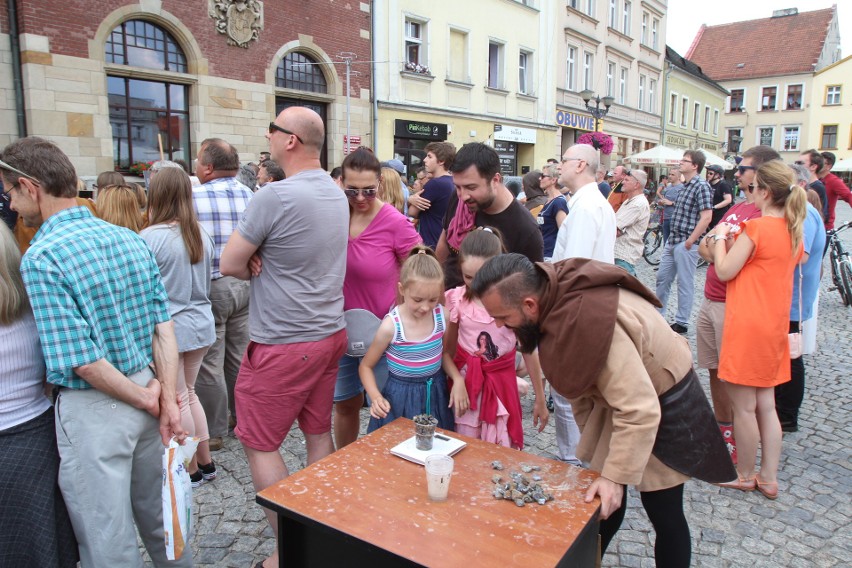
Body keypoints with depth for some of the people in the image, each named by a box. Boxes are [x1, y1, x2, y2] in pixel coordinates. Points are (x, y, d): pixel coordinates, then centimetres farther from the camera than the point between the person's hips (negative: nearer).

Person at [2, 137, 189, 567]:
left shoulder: (41, 258, -17)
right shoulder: (130, 239, 3)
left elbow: (81, 361, -22)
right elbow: (164, 326, -2)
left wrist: (147, 400, -9)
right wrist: (168, 400, -3)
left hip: (93, 410, -7)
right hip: (144, 387, 7)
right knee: (158, 515, 24)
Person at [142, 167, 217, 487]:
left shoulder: (149, 238, -16)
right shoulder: (201, 236, 4)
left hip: (169, 328, -6)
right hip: (201, 326, 6)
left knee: (178, 401, 7)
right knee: (188, 394, 20)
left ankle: (192, 470, 20)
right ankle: (206, 462, 27)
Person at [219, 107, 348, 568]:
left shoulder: (274, 196, -21)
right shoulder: (336, 193, 5)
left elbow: (230, 265, -14)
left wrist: (255, 267, 3)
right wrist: (265, 262, -8)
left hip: (283, 345, -8)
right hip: (331, 333, 8)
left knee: (259, 444, 7)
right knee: (319, 433, 18)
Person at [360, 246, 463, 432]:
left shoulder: (442, 316, -10)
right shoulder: (391, 326, -20)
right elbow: (366, 366, -7)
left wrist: (458, 379, -7)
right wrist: (376, 397, -23)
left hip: (436, 394, 4)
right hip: (402, 398, -3)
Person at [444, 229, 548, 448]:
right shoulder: (457, 300, -7)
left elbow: (529, 351, -2)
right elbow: (447, 351, 1)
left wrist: (540, 399, 3)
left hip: (501, 383, -1)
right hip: (466, 383, 1)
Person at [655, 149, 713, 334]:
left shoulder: (701, 186, -13)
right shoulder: (685, 185, 14)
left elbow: (706, 217, -19)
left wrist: (690, 241, -19)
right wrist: (672, 238, 15)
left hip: (686, 244, -9)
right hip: (673, 241, 9)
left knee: (685, 283, 1)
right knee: (662, 277, 14)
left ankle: (682, 323, 12)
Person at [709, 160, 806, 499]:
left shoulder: (756, 227, -17)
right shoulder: (793, 230, 9)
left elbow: (724, 271, -12)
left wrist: (720, 237, 2)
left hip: (747, 325, -8)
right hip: (775, 325, 9)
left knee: (743, 405, 5)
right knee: (765, 404, 16)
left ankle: (745, 476, 19)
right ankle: (769, 478, 24)